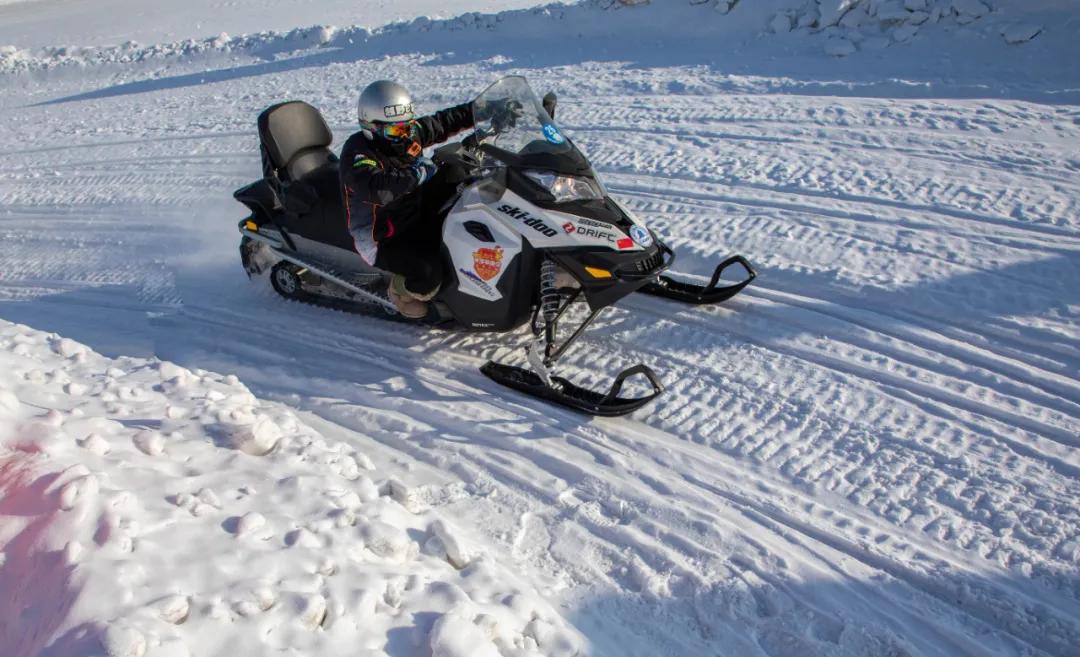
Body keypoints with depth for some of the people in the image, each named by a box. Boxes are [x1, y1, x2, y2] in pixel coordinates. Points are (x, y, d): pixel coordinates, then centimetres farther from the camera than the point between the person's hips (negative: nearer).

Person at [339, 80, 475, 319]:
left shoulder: (411, 133, -1)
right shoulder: (357, 152, -22)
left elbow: (443, 121, 10)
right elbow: (375, 189, -41)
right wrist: (419, 173, -38)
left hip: (418, 219, 8)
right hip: (382, 240, -8)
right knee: (429, 272, -32)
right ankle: (403, 292, 3)